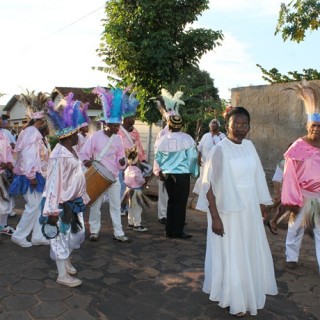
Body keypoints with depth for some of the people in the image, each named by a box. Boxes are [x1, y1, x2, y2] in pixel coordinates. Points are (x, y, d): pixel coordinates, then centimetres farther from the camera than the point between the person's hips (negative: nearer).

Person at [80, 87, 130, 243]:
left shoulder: (118, 139, 2)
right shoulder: (95, 136, -11)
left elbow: (120, 157, 8)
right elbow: (84, 153, -5)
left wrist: (122, 162, -14)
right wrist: (86, 161, -26)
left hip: (113, 177, 4)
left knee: (116, 205, 5)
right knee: (96, 205, 8)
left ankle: (118, 233, 12)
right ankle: (94, 231, 23)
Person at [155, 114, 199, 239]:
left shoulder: (163, 139, 2)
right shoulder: (187, 139, -8)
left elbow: (158, 158, 8)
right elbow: (192, 157, -7)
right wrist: (194, 172, 7)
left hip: (167, 174, 4)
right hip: (182, 174, -4)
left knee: (171, 201, 15)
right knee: (181, 202, 4)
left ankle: (169, 230, 19)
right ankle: (177, 231, 7)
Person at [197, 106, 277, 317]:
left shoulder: (249, 146, 2)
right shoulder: (220, 150, -17)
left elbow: (257, 177, 10)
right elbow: (209, 185, -17)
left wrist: (262, 204, 12)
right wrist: (215, 217, -20)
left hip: (250, 210, 7)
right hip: (229, 212, -6)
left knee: (251, 253, 18)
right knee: (231, 255, 7)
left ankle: (249, 294, 40)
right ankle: (234, 301, 26)